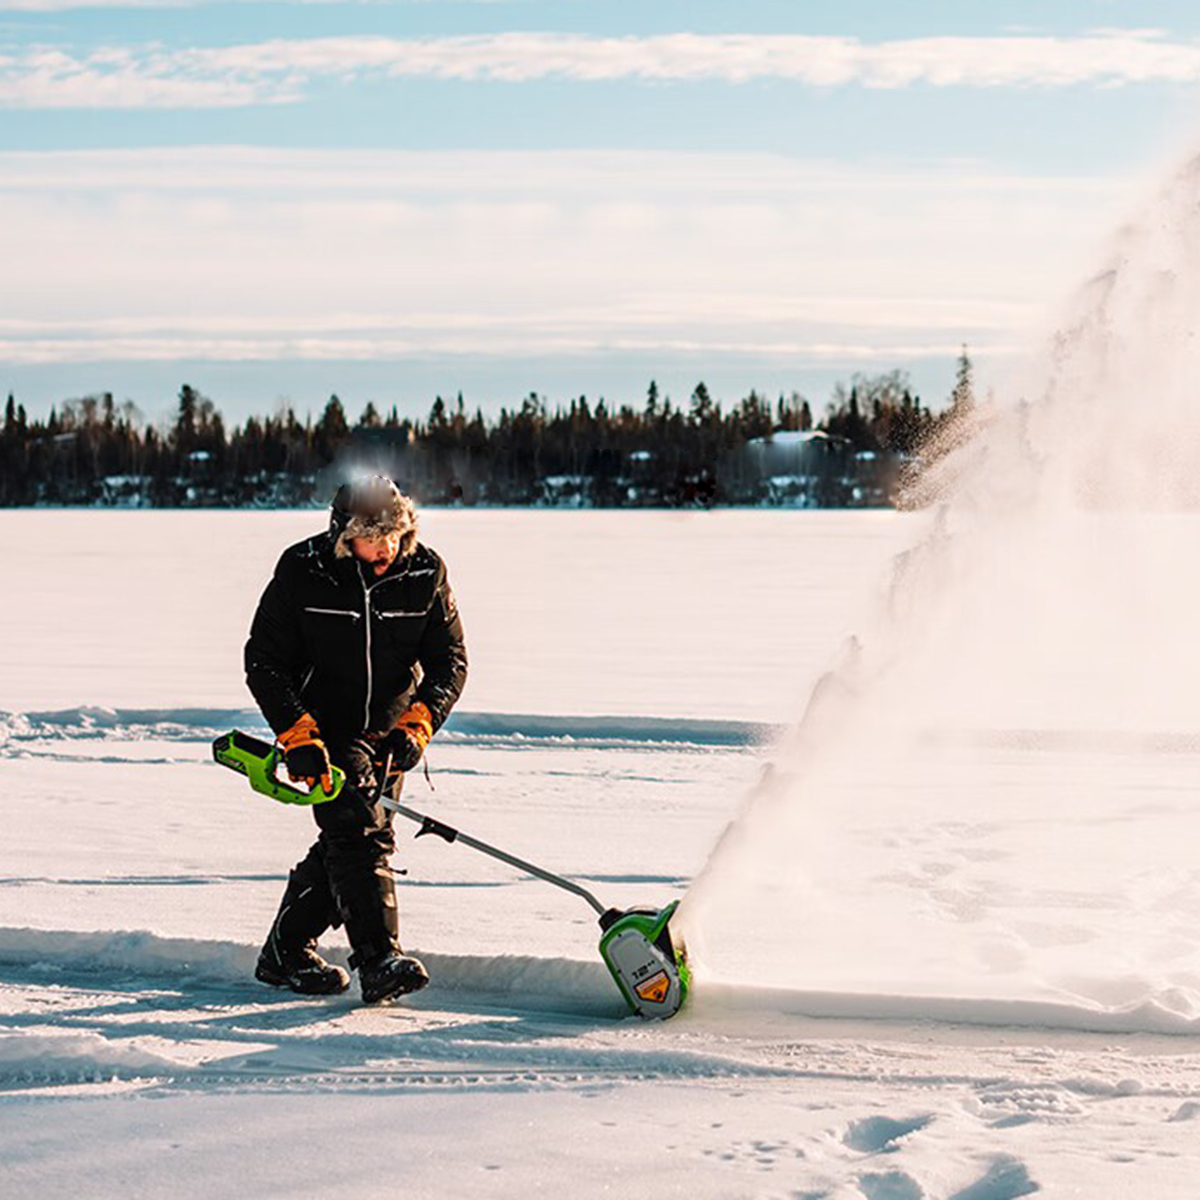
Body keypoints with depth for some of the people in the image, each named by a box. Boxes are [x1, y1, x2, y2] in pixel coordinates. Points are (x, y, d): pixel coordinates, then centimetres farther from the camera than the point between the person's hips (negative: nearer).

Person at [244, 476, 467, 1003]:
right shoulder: (302, 571, -14)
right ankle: (379, 960, -25)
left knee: (355, 840, 5)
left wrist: (417, 723, -18)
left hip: (388, 730, 4)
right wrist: (297, 736, -20)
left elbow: (450, 660, -2)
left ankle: (285, 953, 21)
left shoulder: (425, 573, -7)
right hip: (323, 726, -4)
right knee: (359, 830, -19)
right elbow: (263, 661, -9)